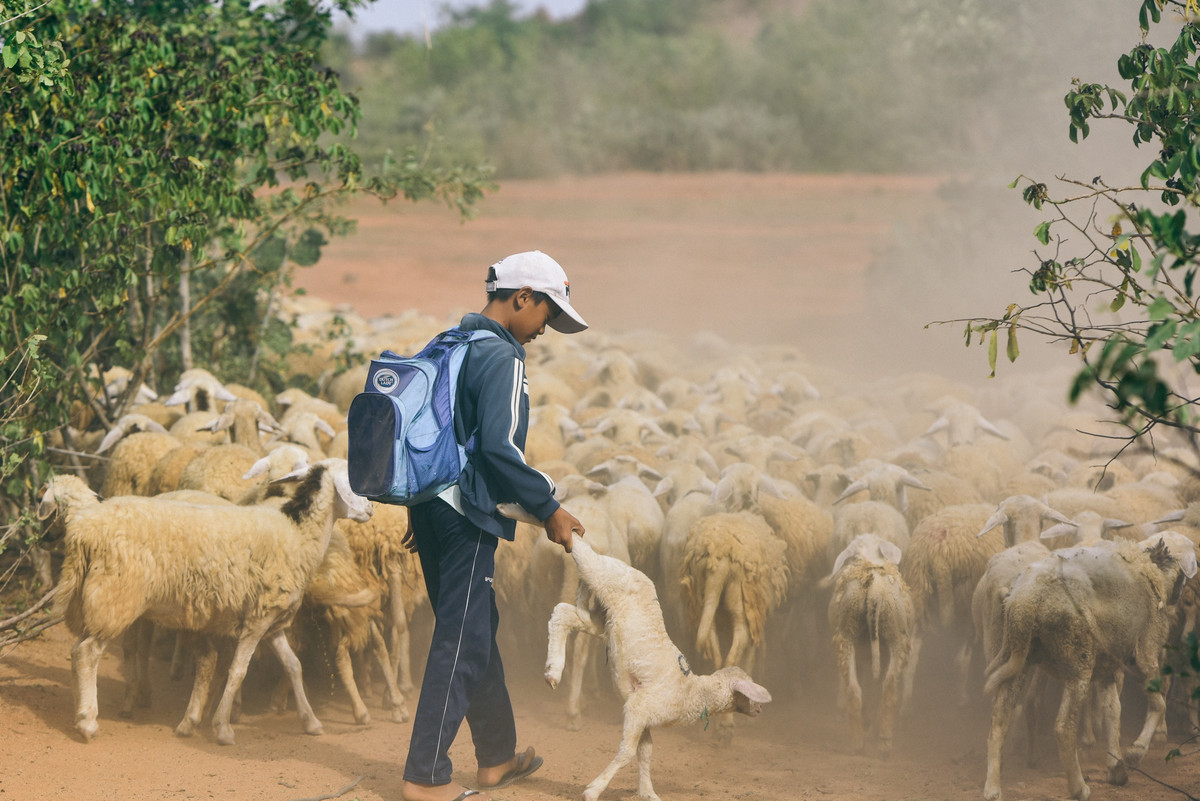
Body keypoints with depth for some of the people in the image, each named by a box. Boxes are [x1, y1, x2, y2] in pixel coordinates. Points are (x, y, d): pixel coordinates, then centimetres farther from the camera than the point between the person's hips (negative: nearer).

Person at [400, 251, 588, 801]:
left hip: (431, 506, 10)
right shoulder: (502, 358, -13)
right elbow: (500, 447, -22)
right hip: (466, 515, -10)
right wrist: (549, 509, -14)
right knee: (462, 642, -6)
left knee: (476, 632, 19)